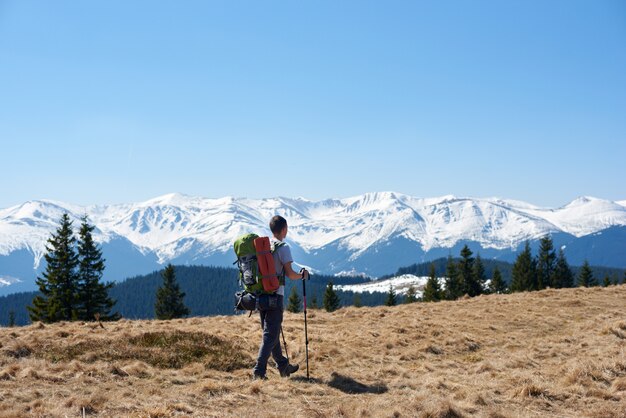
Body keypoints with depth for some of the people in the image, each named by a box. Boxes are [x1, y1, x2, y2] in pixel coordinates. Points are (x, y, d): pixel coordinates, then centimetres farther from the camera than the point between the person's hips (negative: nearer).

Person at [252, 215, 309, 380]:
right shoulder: (283, 248, -10)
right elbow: (290, 274, -15)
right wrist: (302, 275, 4)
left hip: (260, 295, 7)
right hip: (274, 296, -7)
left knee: (270, 332, 16)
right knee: (270, 335, -4)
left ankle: (283, 366, 29)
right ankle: (259, 371, -12)